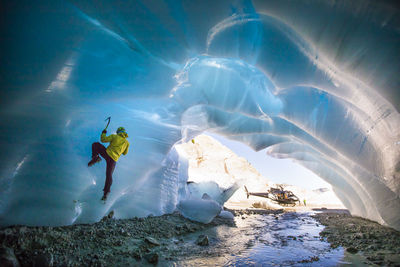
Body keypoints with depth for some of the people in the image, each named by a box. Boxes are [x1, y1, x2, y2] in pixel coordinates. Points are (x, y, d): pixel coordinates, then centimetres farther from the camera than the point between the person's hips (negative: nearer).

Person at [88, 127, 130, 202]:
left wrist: (103, 133, 18)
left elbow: (103, 139, -1)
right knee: (109, 176, 13)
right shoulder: (127, 143, 10)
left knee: (95, 144, 21)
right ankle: (106, 193, 10)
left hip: (107, 153, -2)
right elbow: (125, 153, 21)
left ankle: (95, 157, -2)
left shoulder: (114, 136, 2)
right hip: (113, 159, 3)